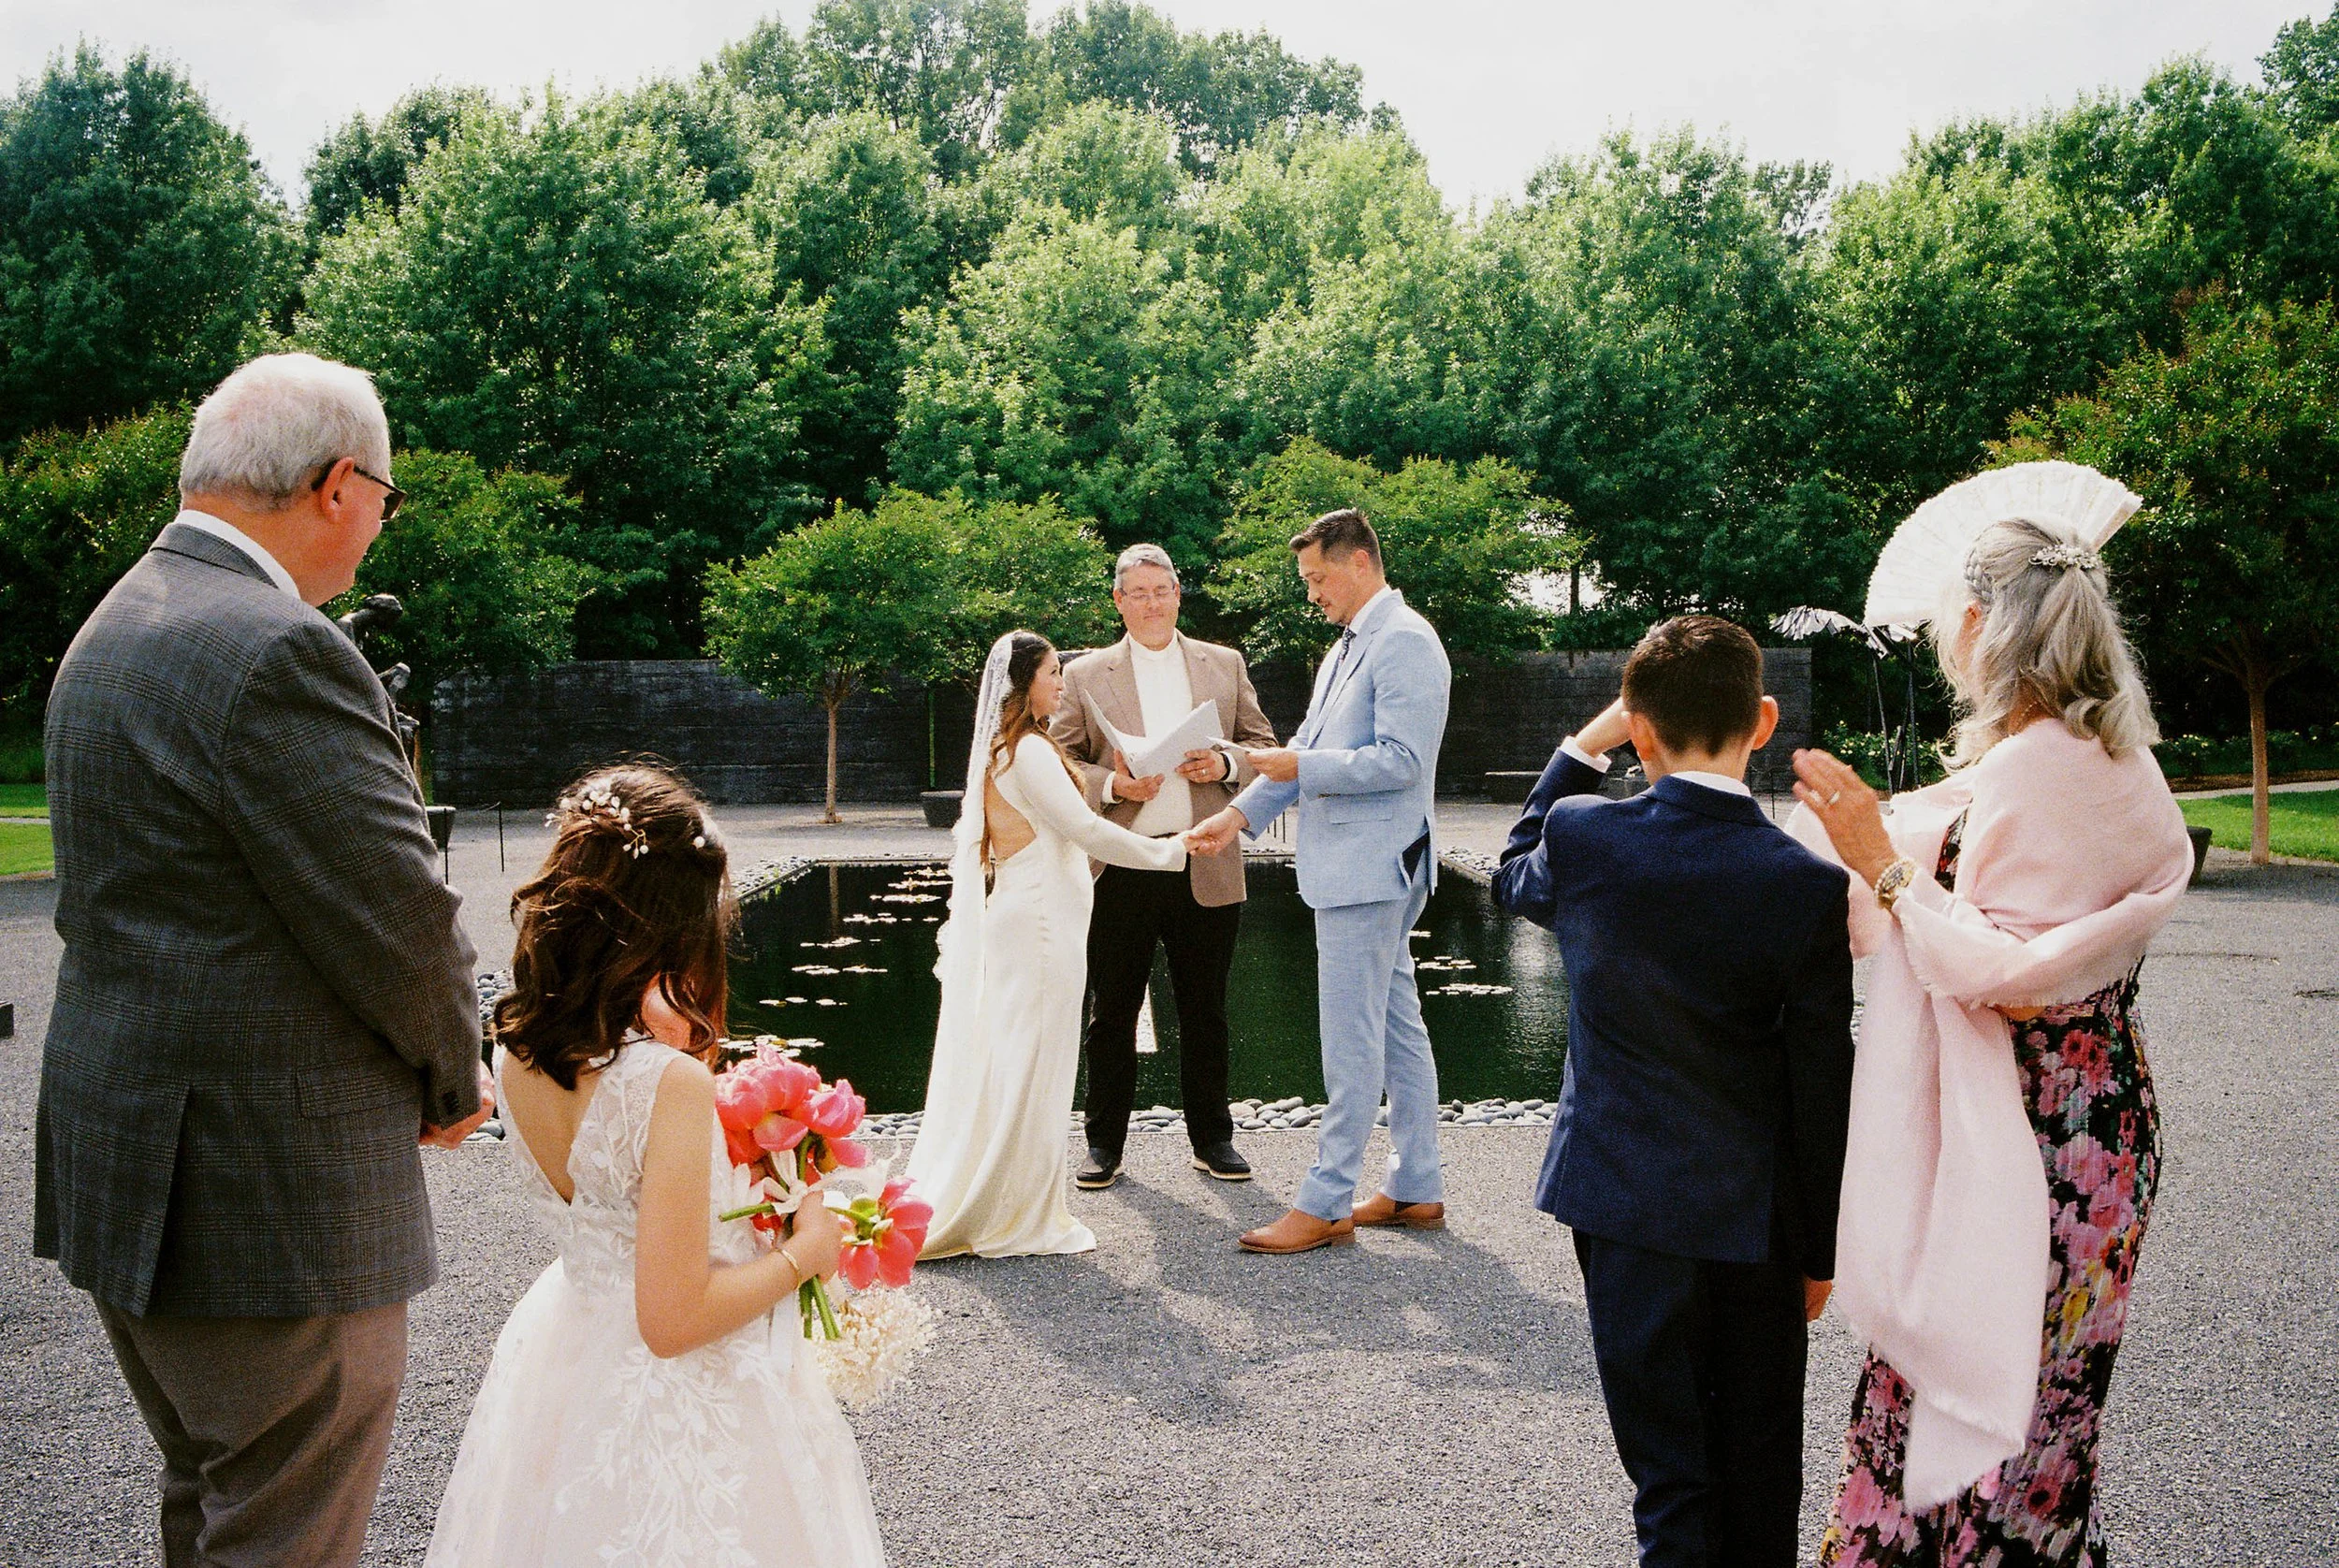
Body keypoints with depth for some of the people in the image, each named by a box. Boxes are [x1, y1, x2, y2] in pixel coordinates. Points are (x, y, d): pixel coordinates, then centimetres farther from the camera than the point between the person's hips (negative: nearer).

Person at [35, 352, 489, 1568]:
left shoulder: (113, 629, 11)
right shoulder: (279, 652, -21)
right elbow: (398, 916, -20)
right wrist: (453, 1079, 0)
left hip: (138, 1168, 10)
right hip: (263, 1191, -10)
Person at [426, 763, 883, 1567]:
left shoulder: (514, 1054, -9)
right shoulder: (672, 1085, -29)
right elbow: (673, 1319, -26)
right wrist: (806, 1251, -13)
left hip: (565, 1357, 7)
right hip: (680, 1405, -7)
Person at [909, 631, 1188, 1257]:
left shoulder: (1003, 749, 15)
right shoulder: (1028, 750, -15)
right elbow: (1085, 830, -18)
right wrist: (1169, 851, -11)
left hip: (1015, 918, 10)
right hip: (1039, 922, -10)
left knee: (1003, 1065, 13)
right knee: (1027, 1070, -3)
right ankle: (1012, 1217, 4)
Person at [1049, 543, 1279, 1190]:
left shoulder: (1225, 665, 11)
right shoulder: (1084, 675, 6)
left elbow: (1264, 745, 13)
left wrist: (1226, 765, -7)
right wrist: (1112, 785, -14)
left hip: (1206, 868, 1)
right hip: (1120, 870, -1)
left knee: (1205, 1011, 9)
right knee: (1112, 1013, 5)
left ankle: (1212, 1139, 22)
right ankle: (1104, 1144, 17)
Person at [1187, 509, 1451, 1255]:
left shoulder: (1404, 642, -14)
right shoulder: (1348, 647, 18)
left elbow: (1402, 760, -22)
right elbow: (1309, 749, 20)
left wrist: (1301, 767, -17)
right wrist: (1239, 814, 11)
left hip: (1371, 867, -11)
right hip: (1351, 867, 11)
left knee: (1351, 1037, -6)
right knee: (1397, 1025, 14)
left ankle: (1325, 1204, 0)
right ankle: (1417, 1188, 22)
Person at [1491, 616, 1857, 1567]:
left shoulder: (1584, 838, -11)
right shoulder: (1810, 886, -14)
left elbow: (1516, 875, 16)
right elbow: (1822, 1088, -7)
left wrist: (1583, 746, 15)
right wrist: (1820, 1249, 5)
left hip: (1624, 1208, 0)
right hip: (1754, 1219, 0)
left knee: (1669, 1476, 9)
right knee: (1759, 1476, 18)